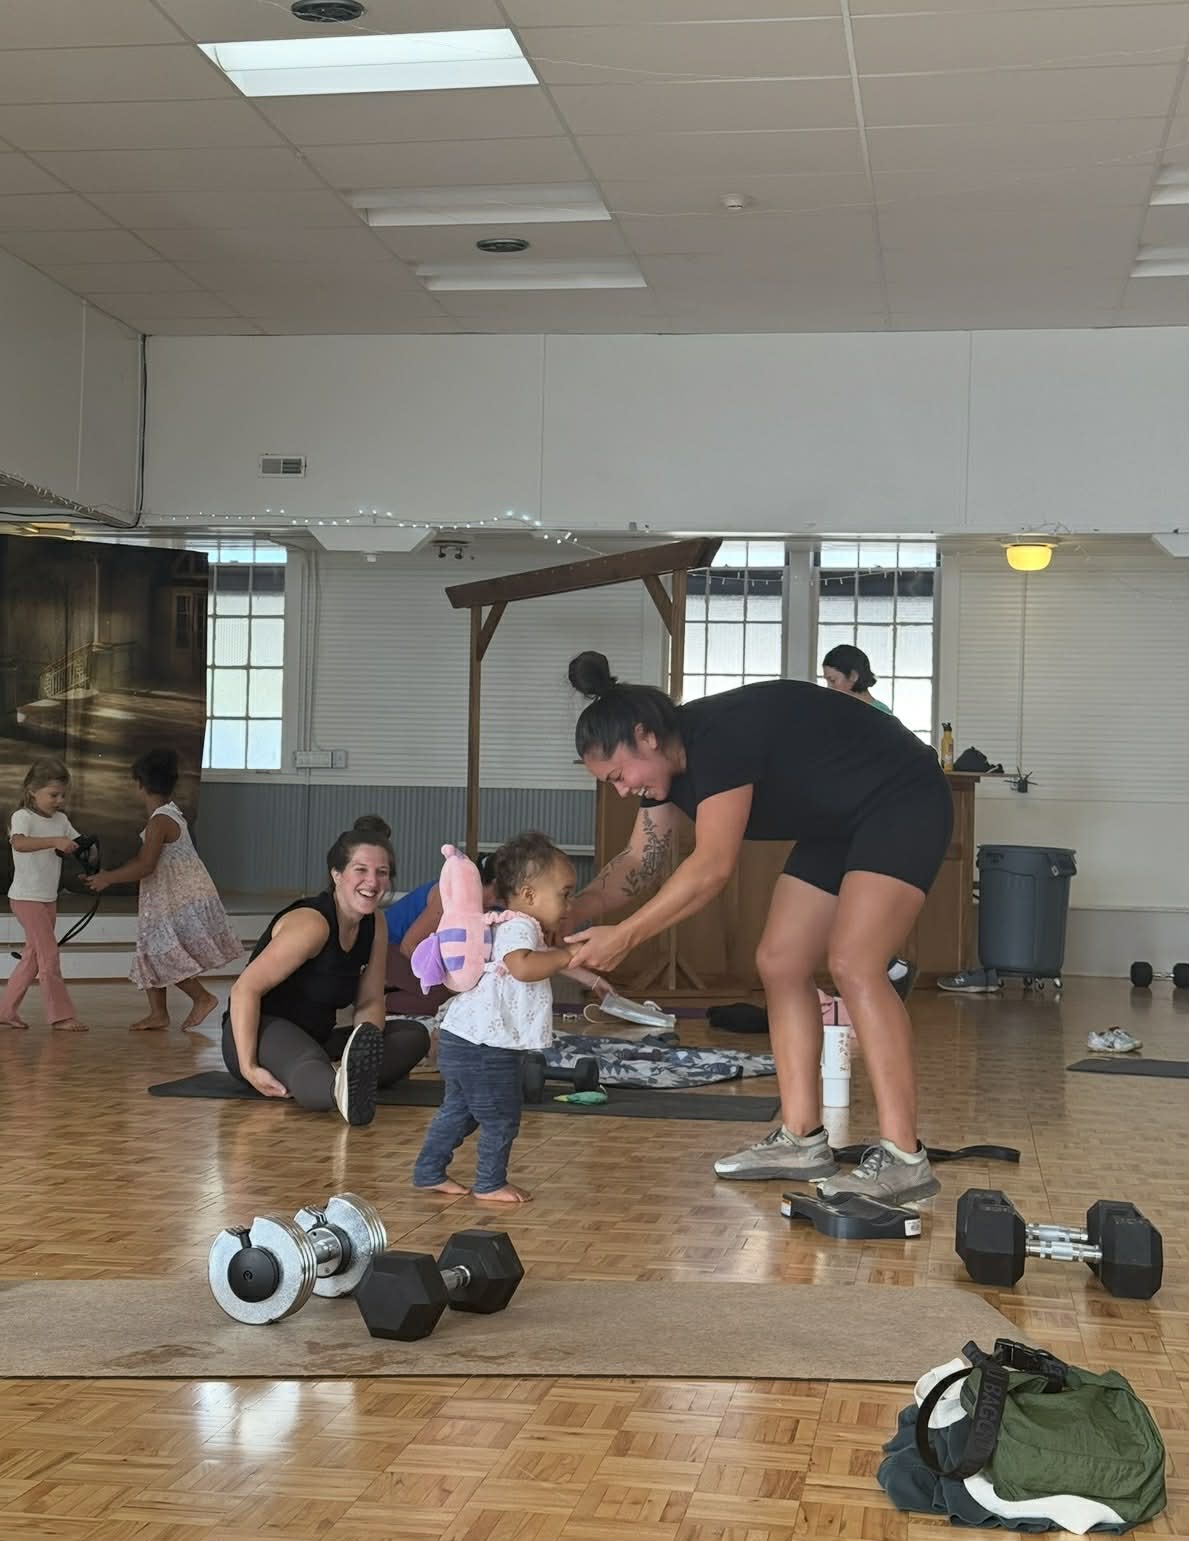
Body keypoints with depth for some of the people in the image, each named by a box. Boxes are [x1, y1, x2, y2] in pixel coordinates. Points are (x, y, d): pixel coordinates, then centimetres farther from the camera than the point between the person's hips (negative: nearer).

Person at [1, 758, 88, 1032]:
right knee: (49, 953, -8)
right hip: (26, 897, -8)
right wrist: (55, 841, -44)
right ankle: (61, 1015, -4)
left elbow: (77, 844, 11)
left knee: (33, 956, 12)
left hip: (49, 898, 8)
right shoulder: (23, 817, -14)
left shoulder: (61, 820, 7)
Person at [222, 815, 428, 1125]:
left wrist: (366, 1038, -18)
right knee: (307, 1062, -43)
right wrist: (249, 1067, -28)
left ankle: (352, 1075, -33)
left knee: (414, 1035, -4)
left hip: (316, 1037, 9)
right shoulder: (312, 923, -20)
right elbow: (245, 989, -23)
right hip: (263, 1030, -9)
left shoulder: (375, 928, 3)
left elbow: (369, 1003, 6)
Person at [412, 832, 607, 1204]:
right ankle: (490, 1183, 12)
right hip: (483, 1044, -11)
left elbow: (547, 961, 37)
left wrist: (590, 980, 38)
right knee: (501, 1117, 2)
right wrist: (567, 956, -29)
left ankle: (429, 1172, 28)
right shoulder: (518, 926, -17)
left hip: (465, 1041, 11)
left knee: (459, 1110, 20)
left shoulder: (520, 927, 18)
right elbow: (522, 966, -39)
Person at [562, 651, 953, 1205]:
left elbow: (712, 867, -33)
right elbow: (640, 862, 11)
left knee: (853, 965, -23)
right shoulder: (670, 759, 0)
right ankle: (801, 1139, 8)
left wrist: (623, 937, -31)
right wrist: (568, 913, -2)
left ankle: (903, 1157, -22)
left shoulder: (718, 737, -29)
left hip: (902, 806, -10)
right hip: (837, 826, 10)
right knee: (779, 964, 4)